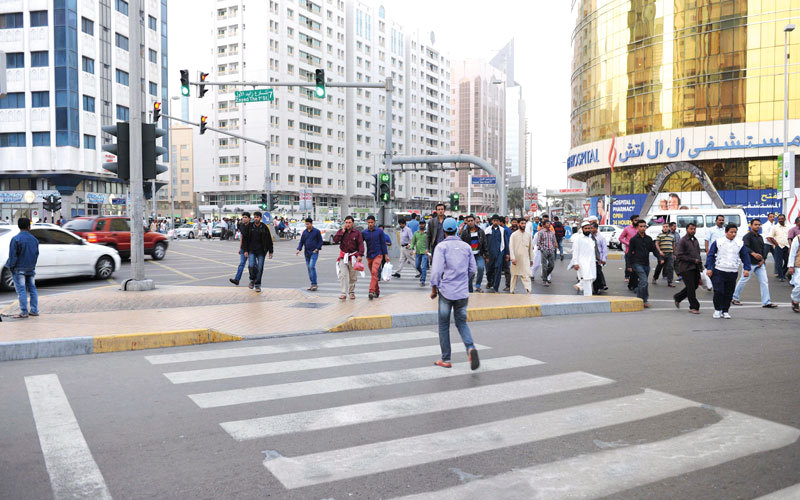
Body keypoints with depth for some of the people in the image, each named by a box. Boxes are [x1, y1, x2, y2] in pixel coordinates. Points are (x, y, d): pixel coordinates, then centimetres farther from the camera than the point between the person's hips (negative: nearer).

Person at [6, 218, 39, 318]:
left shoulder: (16, 239, -13)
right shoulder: (34, 239, 4)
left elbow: (13, 255, -13)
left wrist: (11, 267, -2)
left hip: (19, 269, -5)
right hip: (31, 269, 5)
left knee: (21, 290, -3)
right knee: (32, 288, 13)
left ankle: (24, 312, -3)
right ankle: (34, 310, 15)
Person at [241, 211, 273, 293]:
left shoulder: (264, 227, 0)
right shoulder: (250, 227, 2)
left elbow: (269, 240, 5)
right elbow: (245, 239, 5)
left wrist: (270, 252, 3)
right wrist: (245, 250, -2)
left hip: (261, 251, 0)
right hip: (251, 250, 0)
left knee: (260, 268, -1)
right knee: (251, 265, -13)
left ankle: (257, 284, 12)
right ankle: (252, 279, 15)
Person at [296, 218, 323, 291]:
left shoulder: (316, 231, -3)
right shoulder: (304, 232, 10)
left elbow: (320, 241, 0)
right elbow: (301, 241, 12)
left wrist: (317, 249, -10)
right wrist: (298, 249, -3)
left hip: (314, 252, -6)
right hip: (306, 252, 6)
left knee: (312, 266, -19)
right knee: (309, 268, 6)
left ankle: (314, 284, -15)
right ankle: (312, 284, 14)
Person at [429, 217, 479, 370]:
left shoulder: (442, 246, -7)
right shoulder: (466, 246, 7)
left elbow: (437, 269, -15)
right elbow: (472, 270, 10)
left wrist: (434, 289, -4)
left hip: (446, 291, -3)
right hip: (463, 292, 4)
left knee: (443, 325, 9)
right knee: (461, 322, 14)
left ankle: (446, 359, 14)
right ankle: (470, 348, -13)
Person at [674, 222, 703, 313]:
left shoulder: (695, 240, 16)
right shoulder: (682, 241, -7)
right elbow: (679, 256, -13)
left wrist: (700, 265, 12)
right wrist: (693, 260, -15)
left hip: (695, 268, 7)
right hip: (686, 268, -7)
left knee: (695, 286, 10)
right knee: (691, 287, -5)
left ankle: (677, 297, 28)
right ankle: (694, 307, 4)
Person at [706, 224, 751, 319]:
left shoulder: (740, 244, 8)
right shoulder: (718, 242, 0)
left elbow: (745, 257, 12)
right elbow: (710, 255, 1)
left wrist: (746, 269, 1)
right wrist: (709, 268, -5)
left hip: (733, 272, 3)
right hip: (719, 271, -3)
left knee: (729, 293, 5)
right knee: (718, 291, -7)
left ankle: (725, 311, 18)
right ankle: (717, 310, 10)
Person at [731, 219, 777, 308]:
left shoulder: (760, 237, 17)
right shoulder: (747, 236, -8)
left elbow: (763, 249, 18)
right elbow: (745, 247, -24)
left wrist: (763, 259, 1)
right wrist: (753, 254, -40)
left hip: (760, 264, 7)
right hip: (750, 263, -7)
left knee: (764, 281, 0)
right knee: (743, 280, 2)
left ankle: (766, 302, 1)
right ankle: (734, 298, 19)